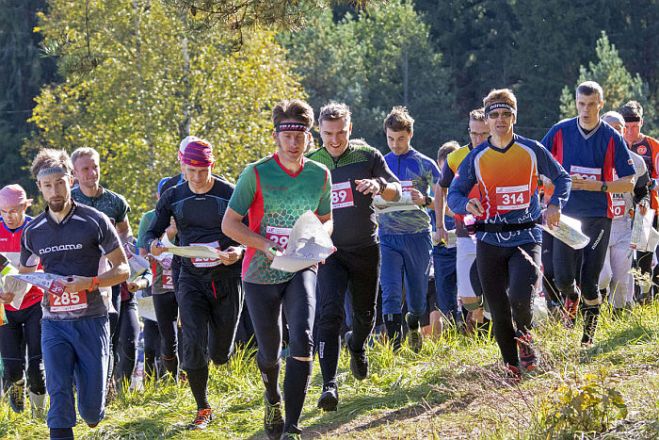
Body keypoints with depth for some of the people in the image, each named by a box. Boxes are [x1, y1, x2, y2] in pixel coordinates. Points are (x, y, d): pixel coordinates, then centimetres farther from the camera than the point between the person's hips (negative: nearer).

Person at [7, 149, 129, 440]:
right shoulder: (33, 231, 8)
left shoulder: (94, 221, -2)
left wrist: (89, 282, -18)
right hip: (54, 323, 2)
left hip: (91, 320, -2)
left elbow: (122, 270, 0)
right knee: (59, 393, -16)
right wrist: (11, 290, -3)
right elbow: (25, 274, 21)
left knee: (91, 409, 0)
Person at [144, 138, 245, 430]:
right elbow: (151, 232, 5)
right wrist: (152, 245, -20)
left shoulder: (230, 194, -6)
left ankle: (220, 347, 48)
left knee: (220, 354, 7)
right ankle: (203, 410, -2)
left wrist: (239, 251, -25)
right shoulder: (173, 197, 1)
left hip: (227, 278, -1)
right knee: (193, 345, -16)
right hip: (192, 280, 1)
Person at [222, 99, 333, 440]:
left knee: (302, 341, -21)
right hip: (261, 273, -1)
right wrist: (266, 246, -20)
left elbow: (326, 220, 16)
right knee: (269, 351, 11)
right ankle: (272, 399, 46)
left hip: (301, 270, 1)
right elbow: (229, 223, -7)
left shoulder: (319, 175, 0)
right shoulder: (256, 174, -10)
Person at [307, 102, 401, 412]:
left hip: (365, 248, 1)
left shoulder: (367, 156, -1)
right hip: (329, 251, -1)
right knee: (329, 313, -18)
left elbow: (396, 192, 0)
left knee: (365, 314, 14)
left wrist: (379, 185, -24)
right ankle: (329, 385, -22)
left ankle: (357, 345, 50)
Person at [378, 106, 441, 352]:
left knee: (418, 298, 9)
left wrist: (425, 201, -18)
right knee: (391, 295, -13)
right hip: (388, 237, 1)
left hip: (417, 237, -1)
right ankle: (394, 349, -12)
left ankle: (413, 323, 42)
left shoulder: (425, 165, 3)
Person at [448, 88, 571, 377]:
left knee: (521, 297, -23)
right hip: (489, 242, 2)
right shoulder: (476, 158, 3)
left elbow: (561, 178, 15)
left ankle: (525, 340, 9)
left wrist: (555, 204, -3)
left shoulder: (532, 151, 2)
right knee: (498, 309, 3)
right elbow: (454, 194, 6)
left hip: (526, 237, -2)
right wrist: (467, 205, -17)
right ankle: (512, 367, 19)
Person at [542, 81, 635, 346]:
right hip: (566, 214, 1)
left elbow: (628, 183, 0)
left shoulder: (612, 138, -1)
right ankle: (570, 296, 28)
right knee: (563, 277, -9)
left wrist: (597, 186, -15)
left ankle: (591, 322, 26)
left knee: (589, 280, -3)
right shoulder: (560, 132, 2)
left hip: (598, 215, -1)